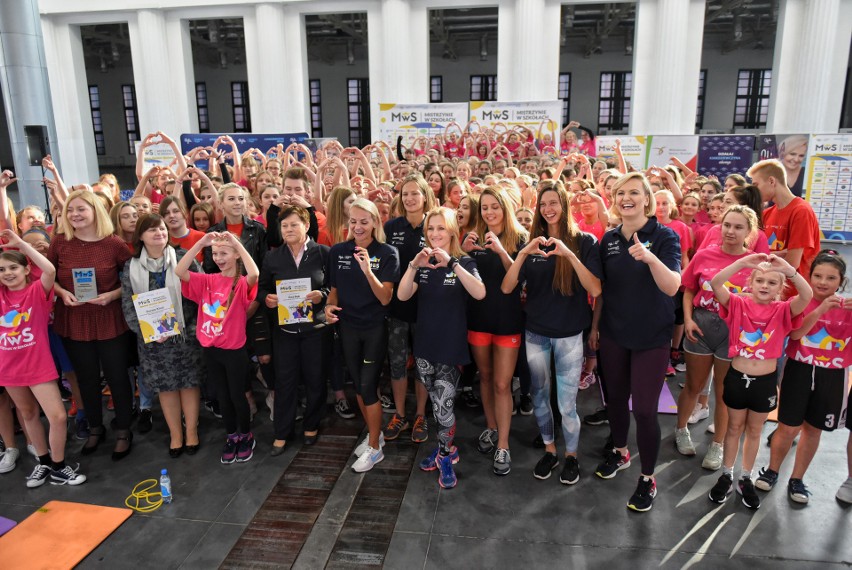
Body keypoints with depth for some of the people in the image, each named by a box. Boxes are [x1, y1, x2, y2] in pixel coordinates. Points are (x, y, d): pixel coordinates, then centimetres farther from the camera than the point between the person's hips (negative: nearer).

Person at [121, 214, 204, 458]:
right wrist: (146, 330, -11)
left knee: (189, 382, 6)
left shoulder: (183, 258, -4)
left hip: (184, 333, -1)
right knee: (165, 385, 10)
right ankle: (175, 435, 25)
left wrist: (195, 327, -11)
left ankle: (191, 431, 22)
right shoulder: (132, 267, 2)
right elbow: (128, 305, 1)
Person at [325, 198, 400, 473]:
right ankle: (374, 433, 35)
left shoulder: (387, 253, -11)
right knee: (358, 385, 14)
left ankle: (374, 448, 14)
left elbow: (385, 298, -16)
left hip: (375, 328, -4)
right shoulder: (337, 251, -1)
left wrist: (368, 270, -30)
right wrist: (330, 305, -11)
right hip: (348, 327, 4)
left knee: (368, 386, -4)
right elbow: (335, 289, 10)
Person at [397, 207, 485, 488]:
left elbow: (480, 293, -27)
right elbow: (403, 295, -10)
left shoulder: (464, 262, -7)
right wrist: (414, 265, -25)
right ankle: (445, 447, 35)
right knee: (437, 403, 15)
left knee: (443, 404, -6)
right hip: (424, 345, 4)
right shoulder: (422, 263, 5)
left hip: (452, 346, -4)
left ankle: (445, 456, 17)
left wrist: (451, 263, -34)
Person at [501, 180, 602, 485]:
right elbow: (506, 288, -7)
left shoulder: (584, 241, -5)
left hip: (569, 334, -3)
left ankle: (571, 455, 28)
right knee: (540, 397, 15)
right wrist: (524, 253, -21)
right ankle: (549, 450, 36)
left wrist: (569, 255, -27)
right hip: (535, 333, 3)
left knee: (567, 404, 3)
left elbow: (595, 290, -17)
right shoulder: (532, 242, 3)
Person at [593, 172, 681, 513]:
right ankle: (619, 452, 40)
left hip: (652, 336, -4)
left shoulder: (665, 237, -10)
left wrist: (650, 258, -39)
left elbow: (672, 287, -23)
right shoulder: (609, 239, 3)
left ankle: (647, 479, 16)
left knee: (644, 409, -3)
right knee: (616, 397, 15)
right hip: (613, 333, 4)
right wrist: (595, 324, 13)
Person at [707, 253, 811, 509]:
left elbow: (807, 295, -25)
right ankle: (726, 476, 32)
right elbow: (715, 284, -24)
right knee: (734, 428, 17)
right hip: (737, 378, 0)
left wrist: (789, 269, -37)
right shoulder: (737, 304, -8)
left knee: (754, 431, 17)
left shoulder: (783, 311, -6)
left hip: (766, 381, 1)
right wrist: (743, 262, -33)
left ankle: (745, 478, 34)